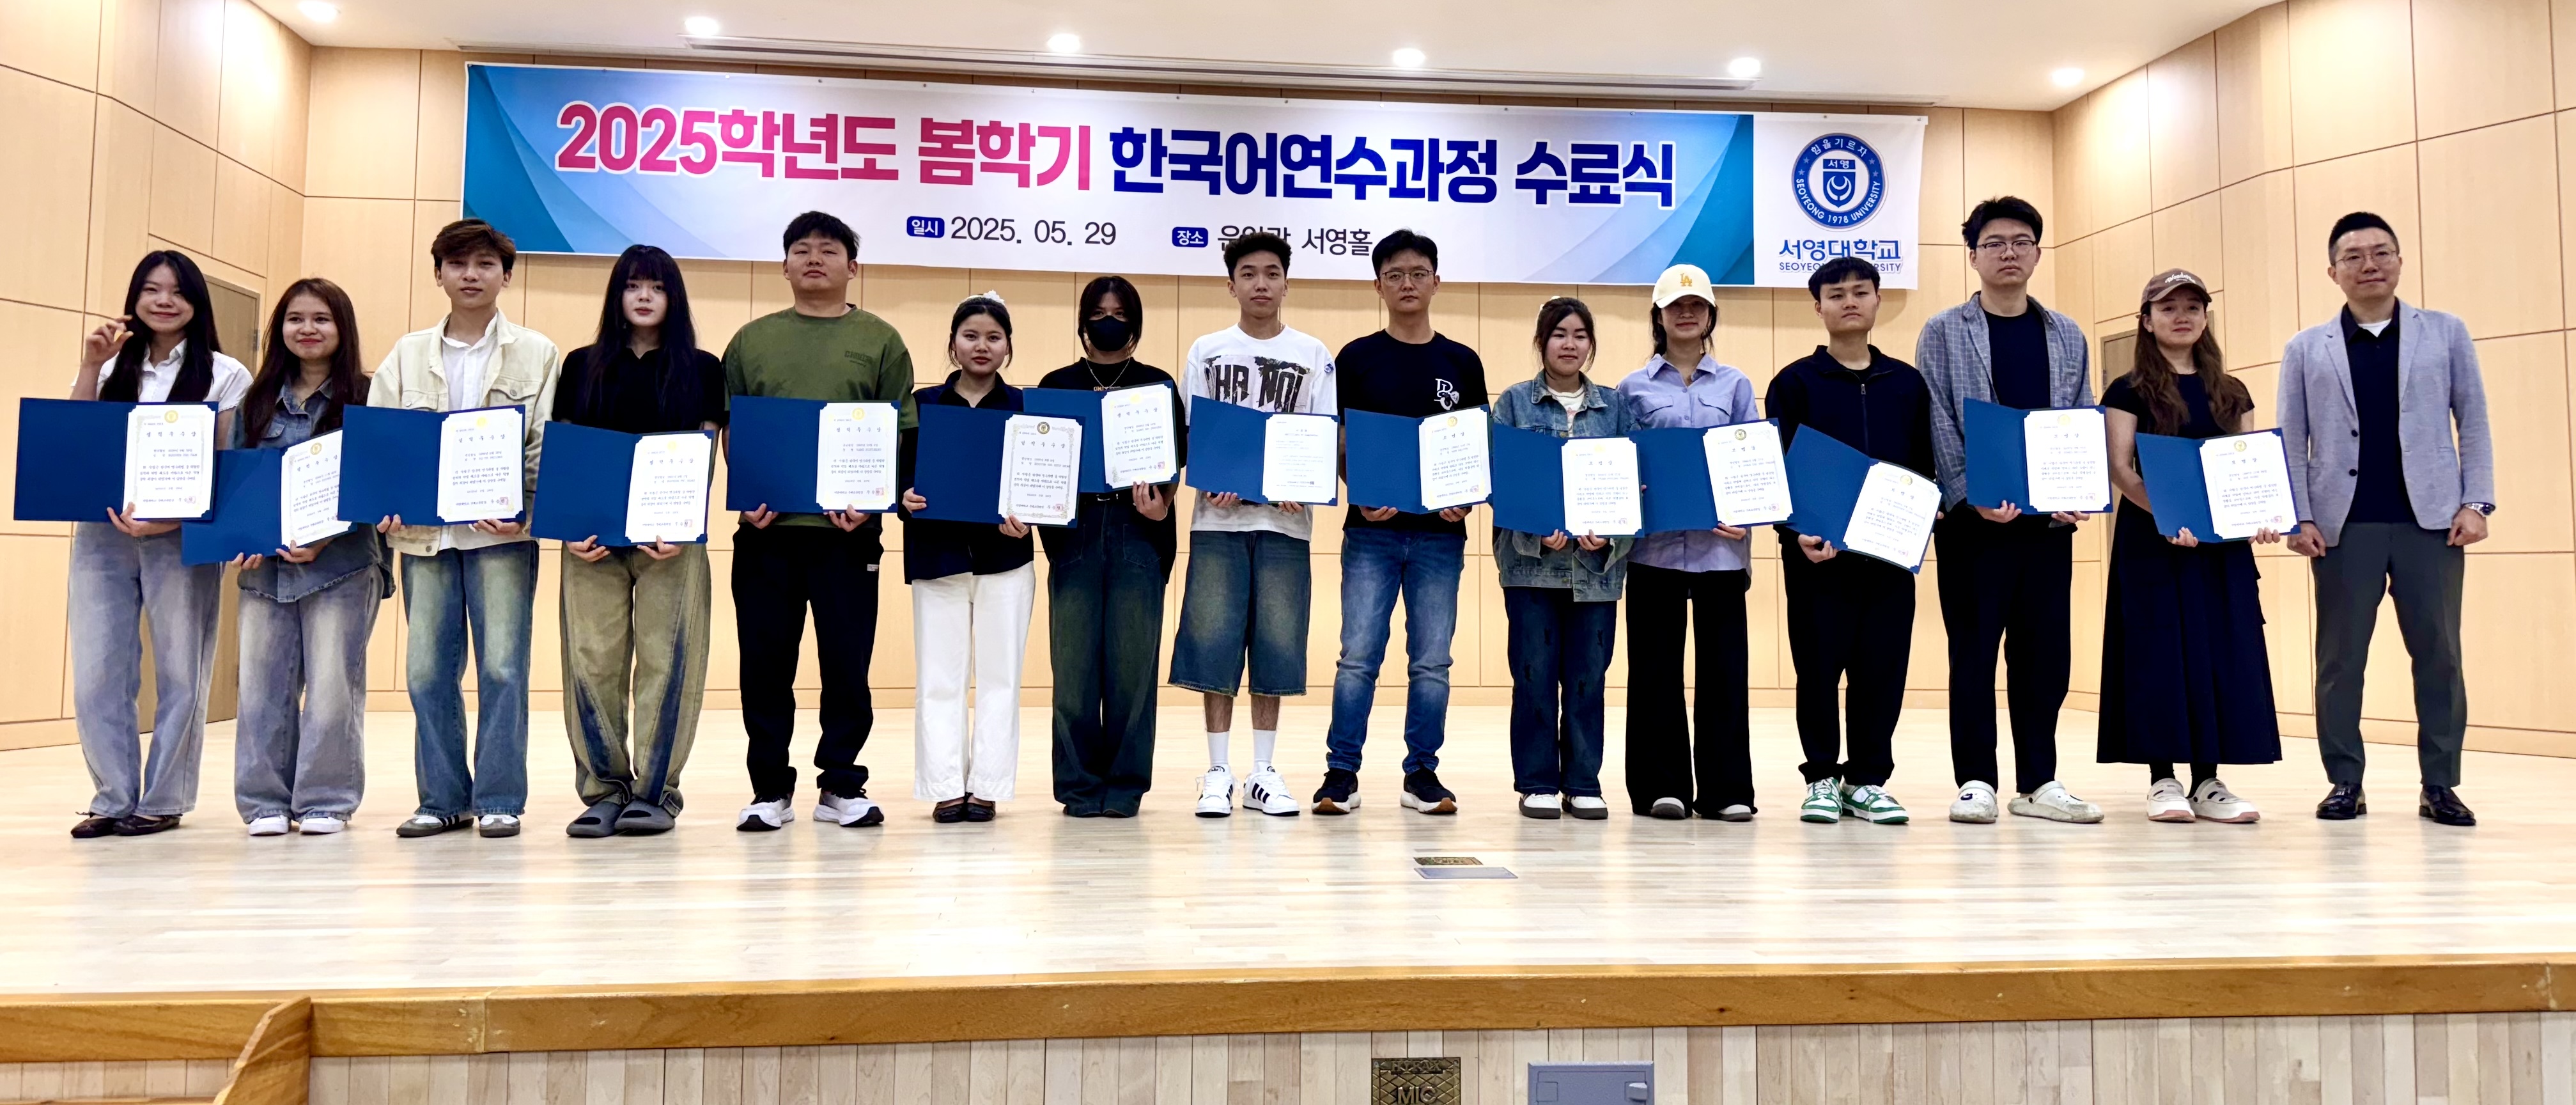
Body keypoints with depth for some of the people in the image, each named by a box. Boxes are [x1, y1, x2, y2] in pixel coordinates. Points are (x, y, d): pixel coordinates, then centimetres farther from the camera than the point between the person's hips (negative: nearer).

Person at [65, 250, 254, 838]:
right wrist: (90, 367, 0)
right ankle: (113, 798, 11)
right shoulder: (113, 369, 17)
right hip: (101, 532, 4)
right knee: (96, 673, 1)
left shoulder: (224, 374, 3)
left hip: (182, 538, -4)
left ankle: (163, 801, 10)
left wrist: (172, 516, -17)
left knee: (179, 673, 1)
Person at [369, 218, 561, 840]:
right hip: (424, 532, 3)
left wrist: (522, 508, -16)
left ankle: (499, 800, 5)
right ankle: (443, 798, 16)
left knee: (502, 666, -4)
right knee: (428, 670, 5)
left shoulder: (536, 354, 5)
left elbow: (544, 444, -1)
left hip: (500, 532, -3)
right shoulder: (407, 355, 13)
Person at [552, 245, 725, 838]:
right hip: (593, 538, 2)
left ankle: (655, 791, 5)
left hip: (671, 538, -2)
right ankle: (604, 789, 9)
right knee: (592, 660, 0)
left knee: (665, 659, -2)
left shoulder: (702, 369, 8)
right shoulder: (582, 366, 13)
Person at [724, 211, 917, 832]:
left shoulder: (880, 341, 8)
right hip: (766, 526, 2)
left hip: (847, 528, -1)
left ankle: (841, 785, 14)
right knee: (765, 662, 5)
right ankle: (770, 787, 15)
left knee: (847, 661, 2)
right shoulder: (753, 340, 13)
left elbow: (900, 433, 3)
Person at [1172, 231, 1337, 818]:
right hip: (1218, 518, 0)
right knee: (1213, 641, -2)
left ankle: (1263, 774, 11)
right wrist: (1210, 481, -13)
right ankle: (1218, 772, 7)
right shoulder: (1206, 351, 10)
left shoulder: (1313, 356, 9)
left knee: (1276, 644, 2)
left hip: (1284, 521, 0)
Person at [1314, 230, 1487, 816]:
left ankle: (1422, 774, 16)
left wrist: (1467, 498, -7)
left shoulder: (1463, 363, 9)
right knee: (1358, 657, -3)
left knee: (1431, 661, 6)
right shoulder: (1356, 359, 4)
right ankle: (1342, 773, 6)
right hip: (1371, 531, -2)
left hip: (1440, 533, 2)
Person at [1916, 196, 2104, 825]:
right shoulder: (1943, 333, 2)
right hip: (1972, 517, -3)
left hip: (2048, 517, 4)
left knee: (2046, 650, 7)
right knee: (1974, 649, 0)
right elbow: (1937, 425, -4)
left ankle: (2038, 783, 16)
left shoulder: (2067, 338, 13)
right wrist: (1969, 496, -15)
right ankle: (1976, 781, 8)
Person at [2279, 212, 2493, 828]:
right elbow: (2291, 442, 5)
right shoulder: (2305, 350, 10)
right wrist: (2299, 518, -4)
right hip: (2344, 525, 0)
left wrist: (2476, 503, -3)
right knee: (2340, 659, 2)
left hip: (2431, 520, 0)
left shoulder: (2446, 334, 10)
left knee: (2439, 654, 2)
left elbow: (2473, 424, 7)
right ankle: (2345, 783, 11)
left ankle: (2440, 786, 11)